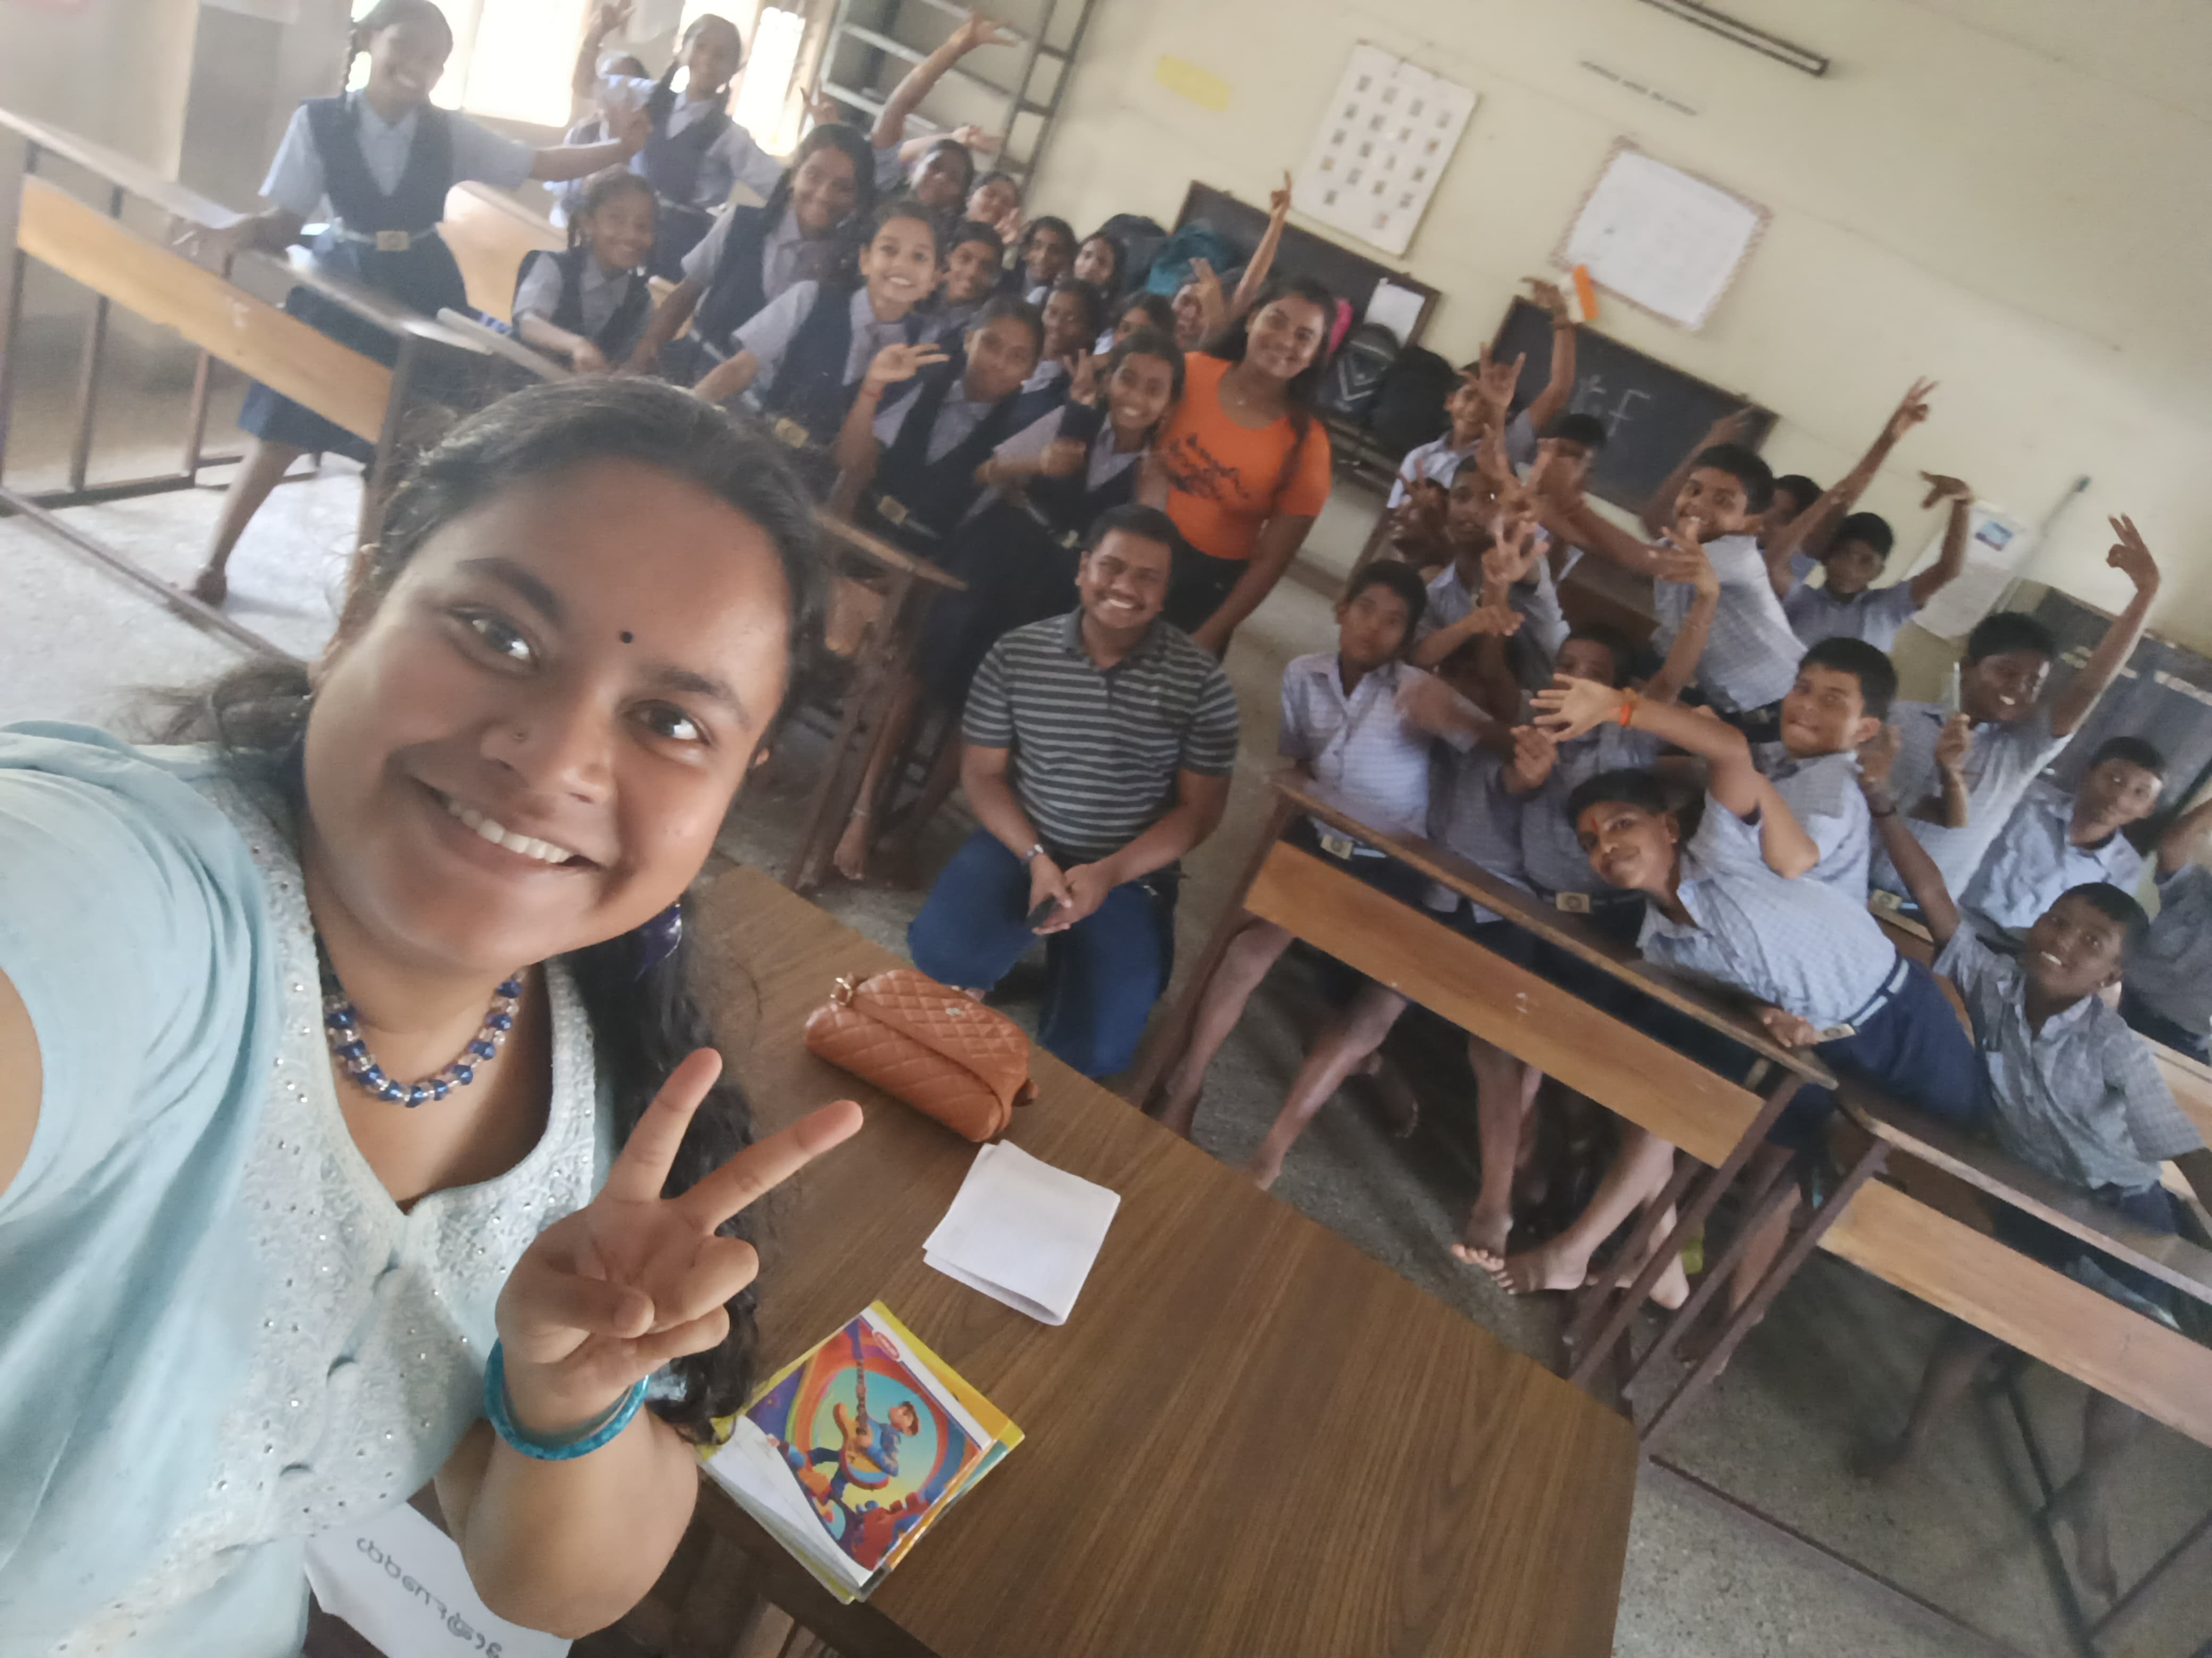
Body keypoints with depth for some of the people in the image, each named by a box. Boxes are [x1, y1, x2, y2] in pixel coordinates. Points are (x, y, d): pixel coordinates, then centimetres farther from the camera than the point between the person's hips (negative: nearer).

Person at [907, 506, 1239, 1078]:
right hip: (1020, 844, 1)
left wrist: (1108, 873, -18)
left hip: (1131, 871, 0)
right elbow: (982, 772, -1)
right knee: (940, 952, -27)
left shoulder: (1200, 681, -9)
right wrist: (1036, 857, -16)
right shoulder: (1016, 654, -5)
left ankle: (1068, 963, 25)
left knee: (1094, 1050, -10)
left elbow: (1200, 809, -6)